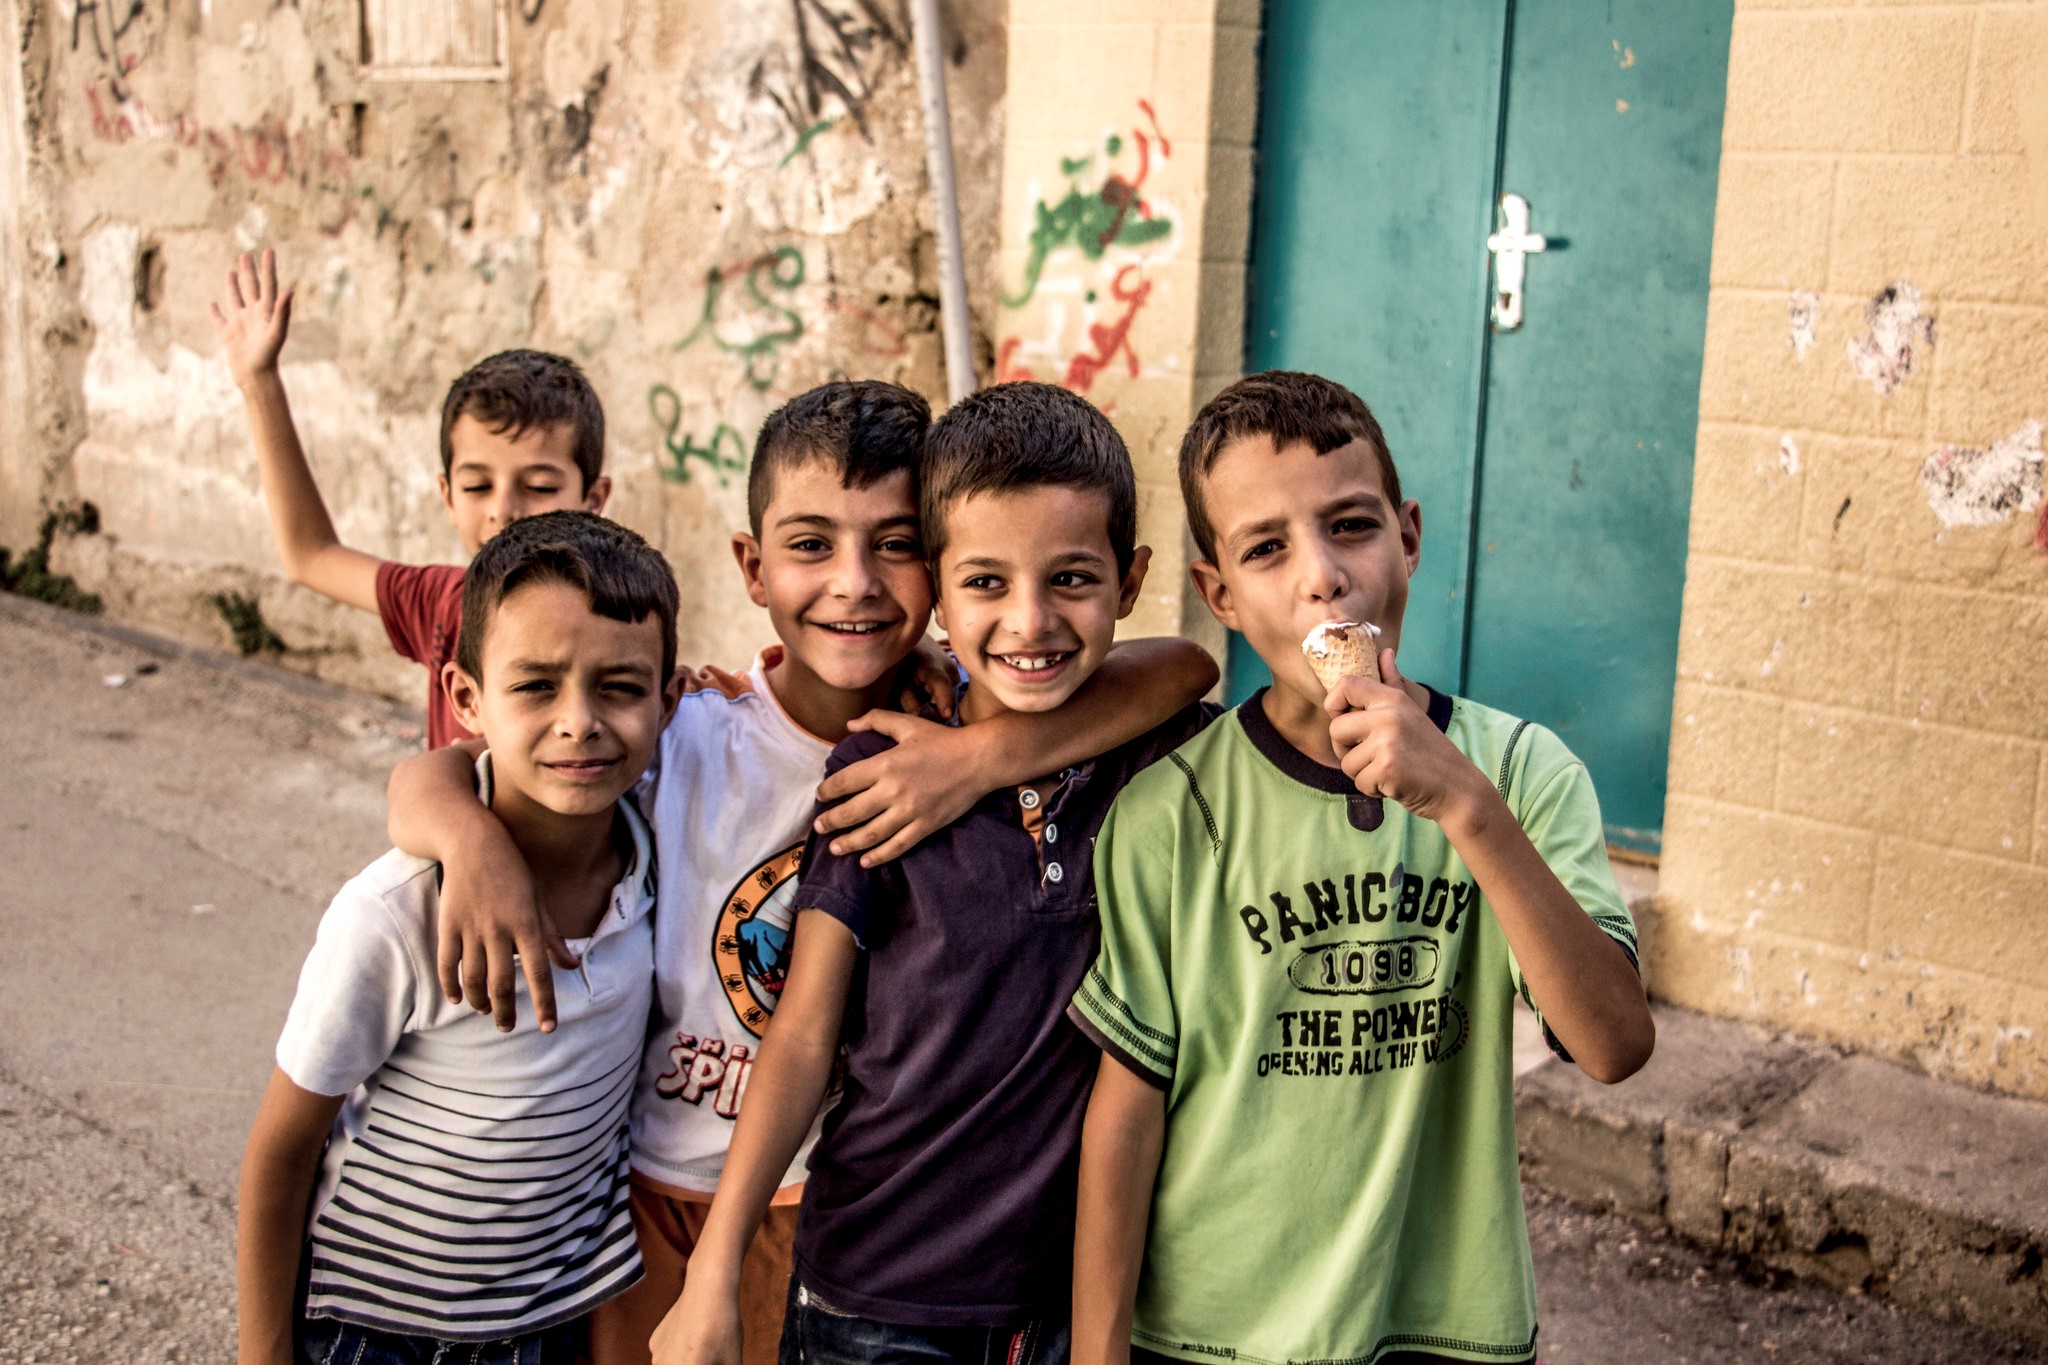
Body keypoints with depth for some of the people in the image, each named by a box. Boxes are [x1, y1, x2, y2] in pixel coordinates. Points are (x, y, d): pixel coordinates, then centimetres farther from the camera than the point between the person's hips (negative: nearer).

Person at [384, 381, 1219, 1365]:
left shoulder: (966, 714, -12)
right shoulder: (683, 737, -15)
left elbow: (1186, 667, -23)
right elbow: (429, 776, -14)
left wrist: (988, 755, -35)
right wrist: (474, 837, -37)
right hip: (659, 1191, 0)